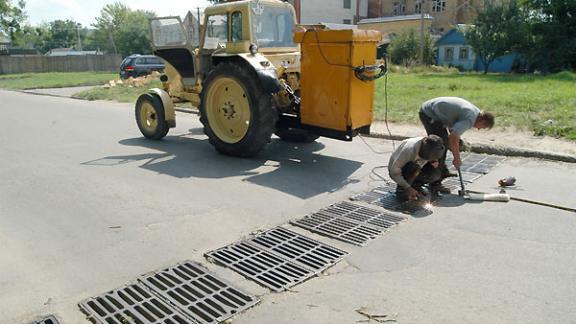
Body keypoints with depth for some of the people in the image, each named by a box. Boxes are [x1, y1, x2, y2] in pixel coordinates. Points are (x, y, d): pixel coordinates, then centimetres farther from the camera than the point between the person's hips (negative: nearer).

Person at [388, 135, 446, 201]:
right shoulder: (410, 149, -35)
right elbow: (394, 171, -34)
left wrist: (434, 162, -16)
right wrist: (408, 188, -35)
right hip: (395, 169, -6)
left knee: (436, 174, -17)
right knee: (414, 167, -37)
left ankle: (415, 185, 3)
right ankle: (401, 190, -18)